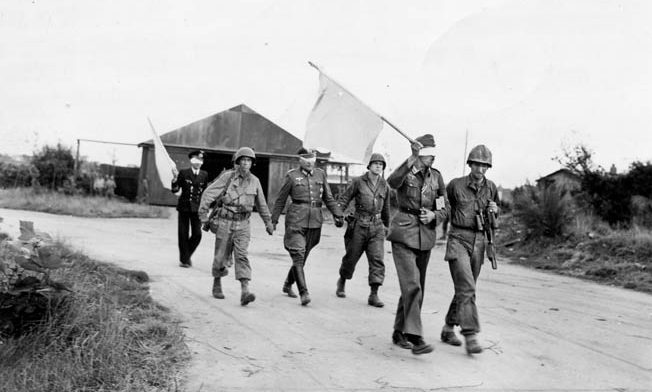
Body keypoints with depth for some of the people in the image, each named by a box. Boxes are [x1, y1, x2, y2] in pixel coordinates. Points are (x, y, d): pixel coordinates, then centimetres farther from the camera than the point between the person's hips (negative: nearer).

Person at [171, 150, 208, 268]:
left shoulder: (204, 175, 6)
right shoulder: (183, 173, 0)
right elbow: (175, 190, -1)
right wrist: (175, 178, -17)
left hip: (197, 208, 2)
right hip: (184, 207, -1)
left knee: (197, 234, -5)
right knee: (183, 234, 1)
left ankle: (187, 255, 19)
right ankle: (184, 260, 15)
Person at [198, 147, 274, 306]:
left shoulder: (254, 181, 3)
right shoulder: (227, 177, -9)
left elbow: (261, 203, 16)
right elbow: (208, 194, -9)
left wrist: (268, 221, 22)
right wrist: (203, 216, -14)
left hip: (243, 224, 2)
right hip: (225, 222, -2)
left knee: (241, 255, -12)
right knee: (221, 257, 8)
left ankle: (245, 292, -22)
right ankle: (217, 285, 32)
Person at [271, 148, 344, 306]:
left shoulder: (320, 174, 9)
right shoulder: (292, 176, 0)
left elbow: (328, 198, 13)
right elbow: (281, 199, 8)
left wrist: (337, 215, 1)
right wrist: (274, 220, 9)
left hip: (315, 222, 4)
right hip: (296, 220, -4)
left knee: (302, 257, 13)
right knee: (298, 256, -13)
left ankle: (288, 285, 34)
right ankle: (304, 293, -16)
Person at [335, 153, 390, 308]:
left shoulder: (384, 185, 6)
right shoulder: (358, 181, -3)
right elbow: (344, 199, -1)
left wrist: (386, 226, 27)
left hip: (377, 227, 2)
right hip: (359, 225, -2)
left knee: (377, 259, -10)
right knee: (351, 257, 10)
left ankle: (373, 295, -8)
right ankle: (342, 281, 38)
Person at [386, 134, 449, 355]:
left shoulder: (436, 177, 7)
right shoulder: (405, 173, -8)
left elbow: (444, 209, 12)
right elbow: (392, 182, -33)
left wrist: (433, 215, -10)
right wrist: (411, 161, -46)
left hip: (426, 237, 6)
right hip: (404, 235, -6)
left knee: (416, 288, 11)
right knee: (412, 286, -17)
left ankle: (399, 333, 25)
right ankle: (415, 338, -17)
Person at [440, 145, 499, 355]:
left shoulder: (491, 187, 6)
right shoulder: (455, 185, -5)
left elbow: (495, 211, 20)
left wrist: (494, 210, -1)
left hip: (478, 242, 5)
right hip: (458, 240, -5)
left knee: (465, 288, 12)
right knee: (466, 288, -16)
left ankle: (448, 328, 28)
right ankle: (471, 336, -17)